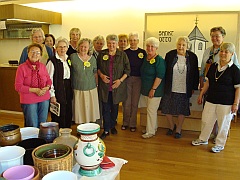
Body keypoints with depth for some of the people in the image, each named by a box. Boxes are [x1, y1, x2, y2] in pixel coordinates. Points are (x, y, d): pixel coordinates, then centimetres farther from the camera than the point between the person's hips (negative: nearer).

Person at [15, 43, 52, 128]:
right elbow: (18, 86, -9)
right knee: (33, 126, 3)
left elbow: (49, 80, 14)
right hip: (29, 101, -4)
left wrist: (46, 88, -8)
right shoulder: (22, 67, -7)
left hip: (44, 99, 4)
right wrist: (34, 90, -18)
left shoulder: (43, 66, 7)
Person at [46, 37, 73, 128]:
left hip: (68, 91, 7)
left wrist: (71, 91, 10)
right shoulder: (52, 61, -10)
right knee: (58, 117, 1)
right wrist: (52, 95, -15)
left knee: (68, 115, 12)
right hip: (58, 91, -6)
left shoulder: (68, 60, 11)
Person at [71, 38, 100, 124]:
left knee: (90, 111, 7)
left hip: (91, 89, 2)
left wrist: (97, 85, 12)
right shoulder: (73, 57, -3)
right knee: (79, 111, 3)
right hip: (78, 90, -2)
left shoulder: (92, 58, 4)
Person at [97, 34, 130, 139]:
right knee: (105, 108, 1)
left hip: (117, 86, 0)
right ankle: (106, 130, 11)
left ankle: (112, 126, 32)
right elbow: (97, 67, 12)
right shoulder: (102, 54, 4)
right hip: (104, 86, 0)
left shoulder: (122, 55, 0)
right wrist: (101, 75, -6)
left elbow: (127, 70, 1)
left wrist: (120, 80, -10)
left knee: (115, 108, 12)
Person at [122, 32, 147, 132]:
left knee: (135, 102, 6)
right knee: (126, 102, 5)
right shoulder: (125, 52, 4)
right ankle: (125, 123, 19)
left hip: (138, 79, 0)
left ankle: (133, 124, 17)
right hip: (126, 79, 1)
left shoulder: (142, 52, 3)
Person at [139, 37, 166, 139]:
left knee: (151, 110, -1)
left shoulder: (159, 60, -15)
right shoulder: (145, 58, 9)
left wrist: (153, 89, -20)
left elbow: (160, 76, -19)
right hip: (145, 89, 8)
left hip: (155, 90, -7)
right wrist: (143, 88, 16)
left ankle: (150, 132, 11)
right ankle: (154, 127, 32)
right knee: (152, 110, 17)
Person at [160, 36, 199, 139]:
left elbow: (195, 74, 3)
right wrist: (164, 85, 1)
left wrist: (194, 87, 2)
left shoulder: (192, 57, -2)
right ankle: (172, 126, 32)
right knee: (166, 108, 7)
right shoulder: (170, 55, -3)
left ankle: (178, 129, 27)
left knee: (181, 110, 9)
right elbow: (164, 71, 2)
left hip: (184, 90, -1)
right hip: (170, 89, 1)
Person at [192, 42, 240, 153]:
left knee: (223, 124, 8)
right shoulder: (213, 66, 6)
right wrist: (201, 95, 13)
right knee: (206, 120, 14)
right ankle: (203, 139, 34)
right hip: (211, 100, 5)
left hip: (226, 102, -5)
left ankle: (220, 144, 25)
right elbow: (208, 82, 14)